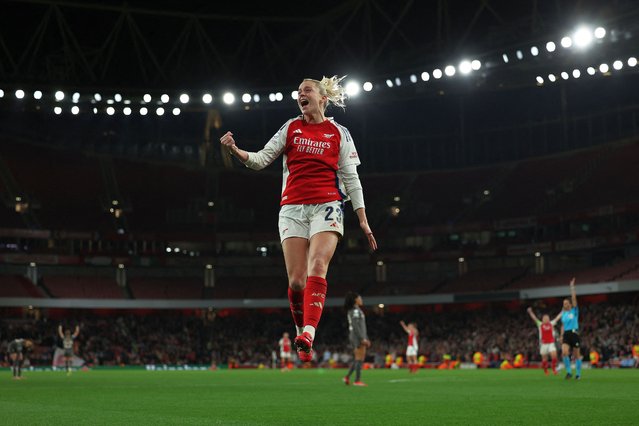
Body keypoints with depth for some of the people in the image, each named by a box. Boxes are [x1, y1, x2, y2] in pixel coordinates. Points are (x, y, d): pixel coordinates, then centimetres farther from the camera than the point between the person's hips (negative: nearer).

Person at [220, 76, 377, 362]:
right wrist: (235, 151, -12)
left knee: (317, 267, -22)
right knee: (296, 280, -6)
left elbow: (351, 178, 10)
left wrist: (362, 219, 5)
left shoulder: (339, 133, 9)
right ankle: (301, 331, 16)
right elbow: (261, 160, 8)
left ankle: (308, 336, -33)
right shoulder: (291, 128, 13)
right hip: (292, 208, 2)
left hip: (327, 205, -2)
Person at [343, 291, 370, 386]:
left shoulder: (353, 310, 19)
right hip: (358, 336, -10)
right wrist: (362, 338, -23)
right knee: (360, 358, -8)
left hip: (360, 337, 10)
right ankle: (357, 380, -7)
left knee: (358, 358, 12)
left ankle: (347, 376, 7)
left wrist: (365, 339, 22)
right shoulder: (355, 310, -12)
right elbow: (355, 326, -21)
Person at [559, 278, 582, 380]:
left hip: (574, 334, -3)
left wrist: (572, 287, -11)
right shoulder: (563, 314, 13)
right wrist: (561, 335, 10)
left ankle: (578, 374, 14)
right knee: (564, 352, -17)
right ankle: (569, 372, -8)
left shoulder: (574, 311, 0)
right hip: (566, 335, 3)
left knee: (577, 355, 2)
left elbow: (574, 298, -10)